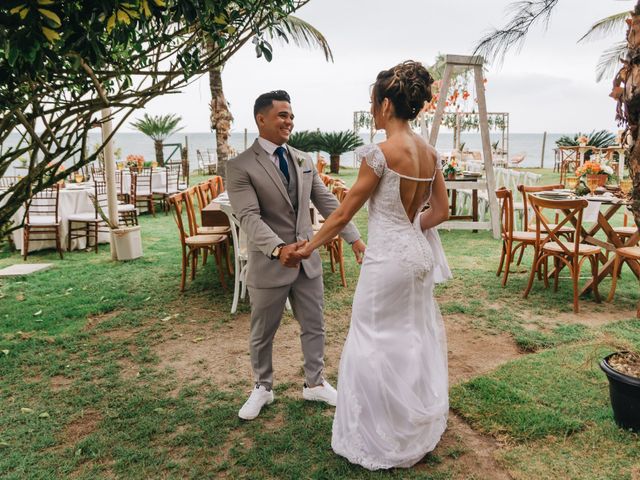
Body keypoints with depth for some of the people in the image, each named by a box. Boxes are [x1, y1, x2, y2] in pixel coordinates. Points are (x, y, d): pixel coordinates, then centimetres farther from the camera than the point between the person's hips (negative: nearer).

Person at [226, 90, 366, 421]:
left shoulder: (304, 160, 6)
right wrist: (279, 249, -39)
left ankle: (314, 383, 37)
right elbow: (249, 217, -23)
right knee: (262, 334, 14)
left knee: (314, 326, 16)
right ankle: (262, 388, 37)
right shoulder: (240, 166, -12)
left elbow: (327, 203, 7)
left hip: (307, 260, 5)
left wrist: (354, 238, 0)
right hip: (269, 265, -4)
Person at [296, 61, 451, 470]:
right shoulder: (429, 152, 4)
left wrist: (308, 247, 0)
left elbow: (344, 212, -12)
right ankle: (420, 431, 39)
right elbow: (440, 212, 9)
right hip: (419, 254, 8)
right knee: (416, 341, 21)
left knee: (375, 347, 8)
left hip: (388, 259, -8)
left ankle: (382, 443, 24)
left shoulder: (381, 152, -18)